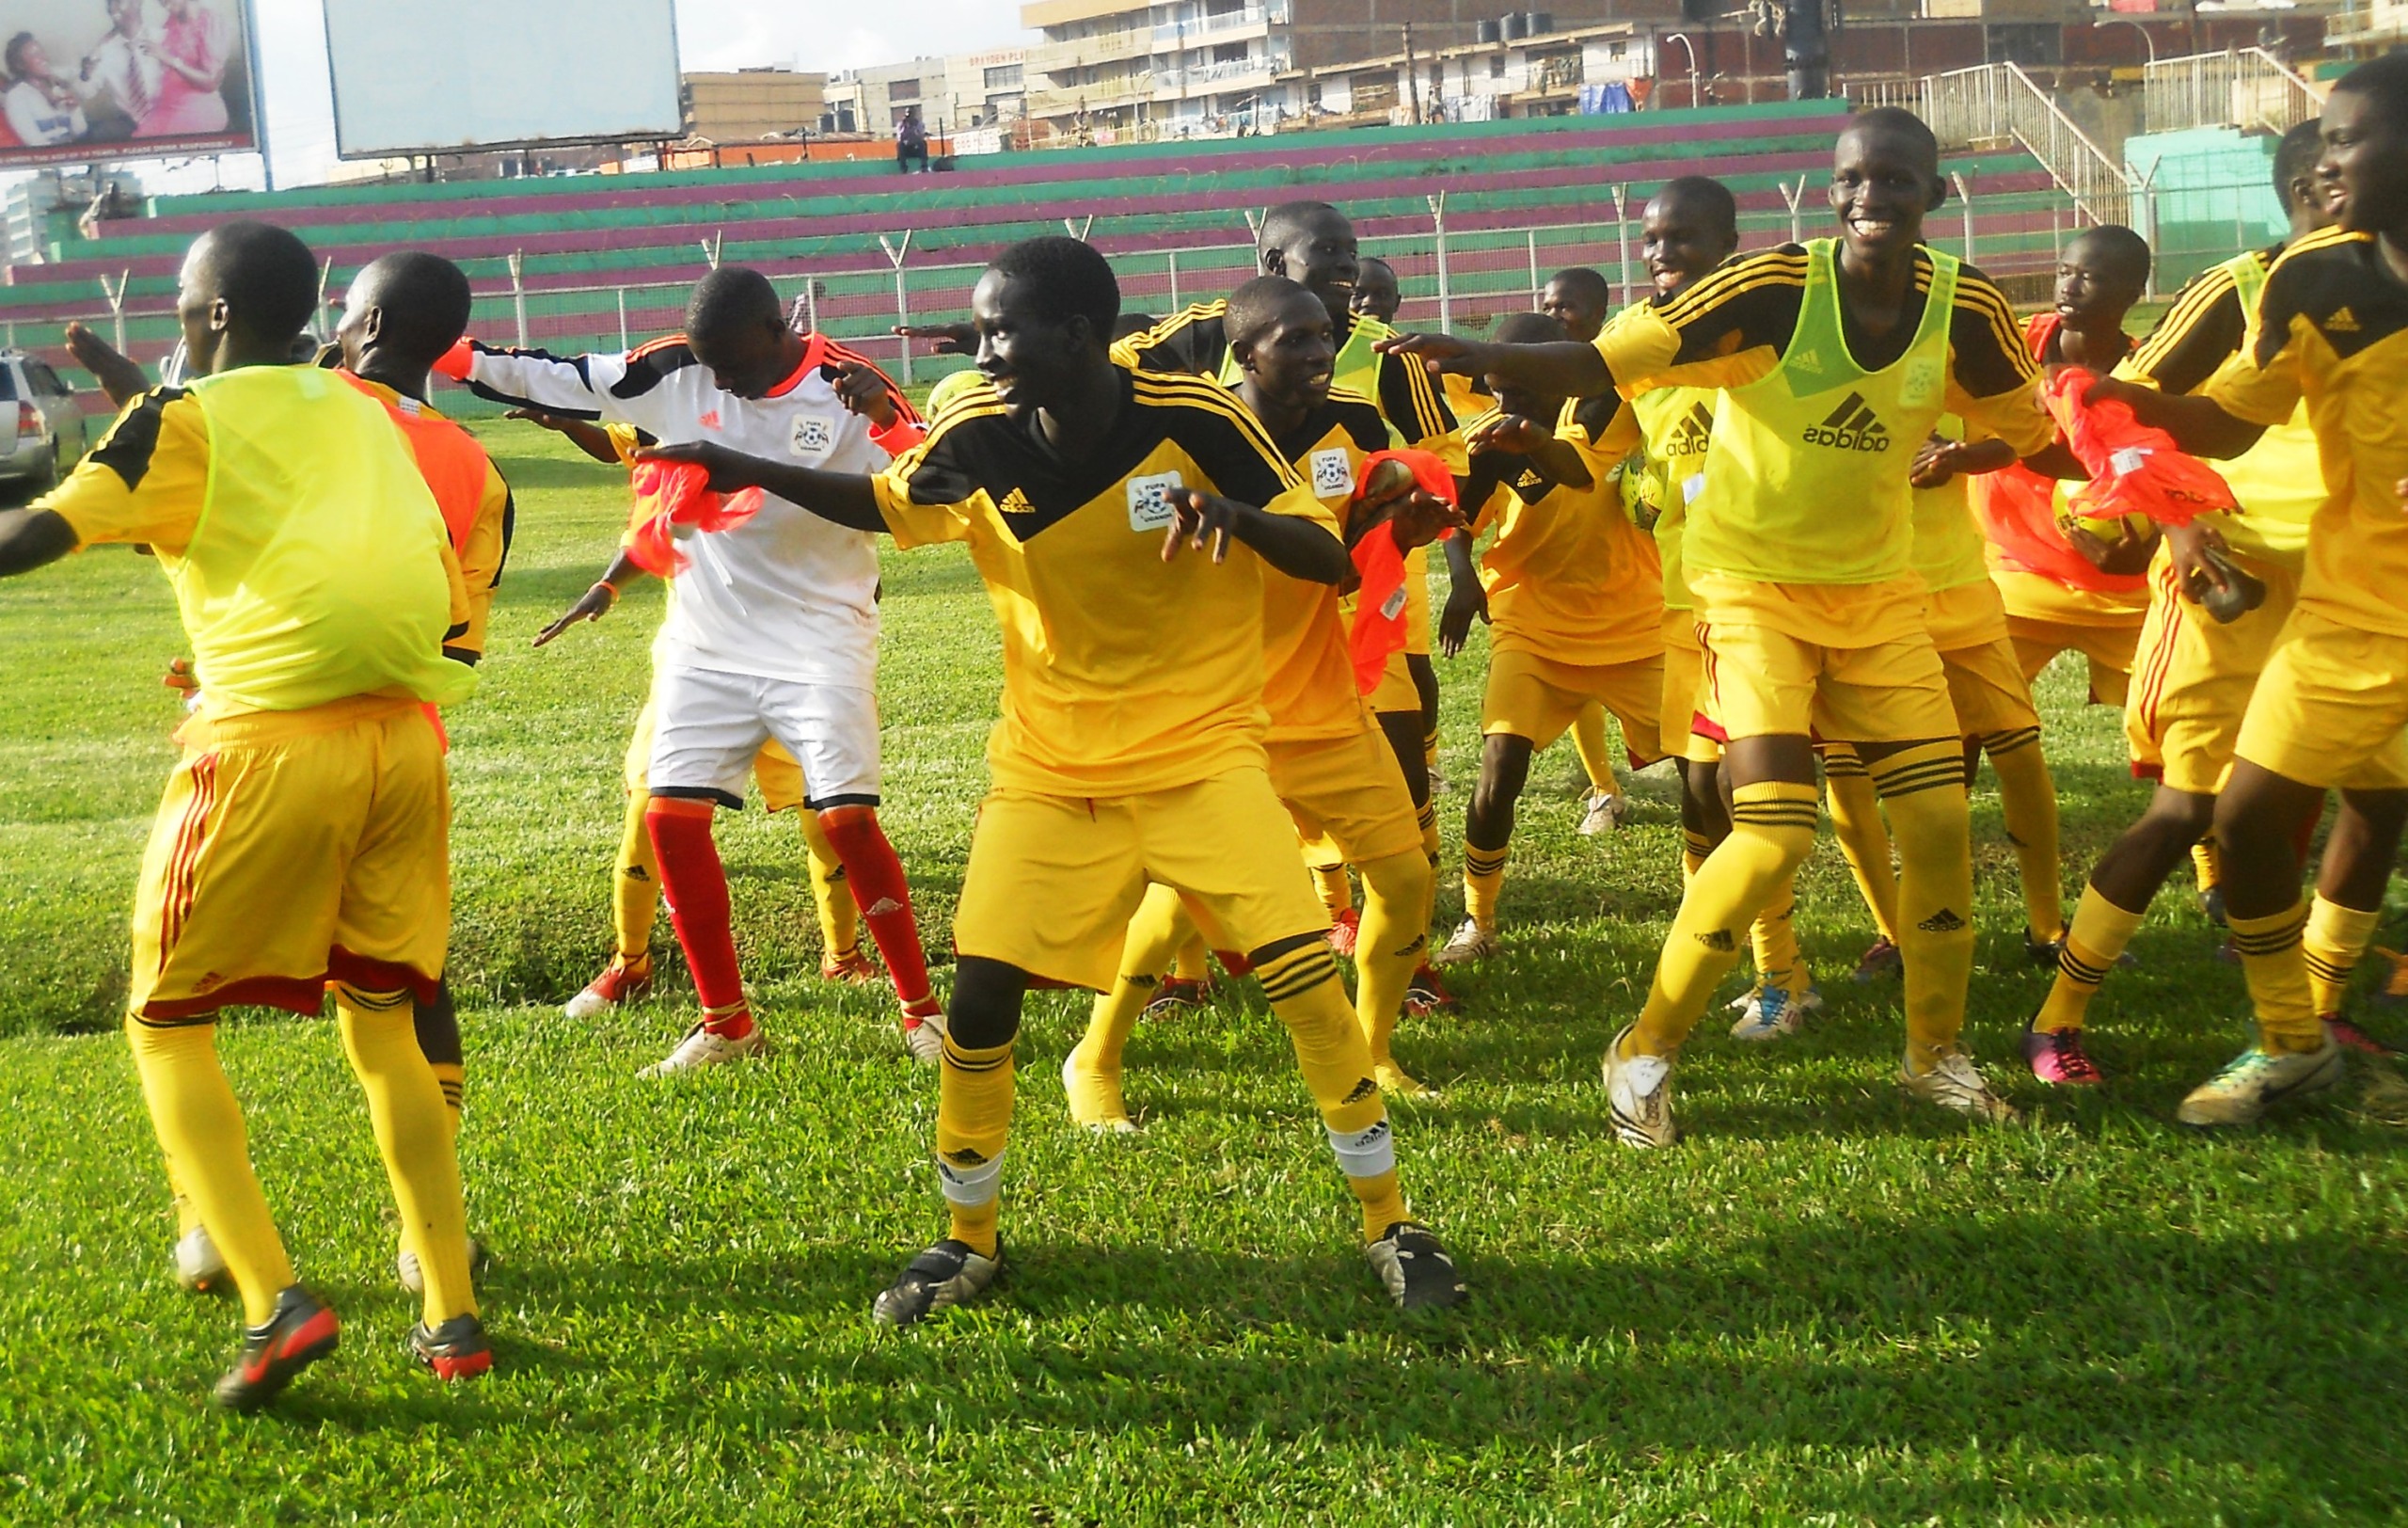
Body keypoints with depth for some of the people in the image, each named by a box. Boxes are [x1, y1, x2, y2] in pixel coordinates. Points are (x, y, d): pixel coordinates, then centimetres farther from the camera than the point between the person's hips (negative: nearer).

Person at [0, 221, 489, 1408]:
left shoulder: (187, 420, 2)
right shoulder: (366, 419, 19)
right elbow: (450, 606, 19)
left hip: (269, 742, -5)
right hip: (403, 733, 6)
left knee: (166, 1022, 9)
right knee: (381, 1024, 17)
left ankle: (274, 1300, -5)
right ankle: (451, 1316, 16)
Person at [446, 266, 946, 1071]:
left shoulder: (846, 389, -11)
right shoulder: (675, 372, -3)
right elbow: (548, 378, 0)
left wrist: (886, 420, -32)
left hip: (820, 637, -4)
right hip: (706, 640, 4)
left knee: (847, 818, -13)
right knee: (671, 816, -1)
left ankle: (921, 1009, 4)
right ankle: (725, 1023, 14)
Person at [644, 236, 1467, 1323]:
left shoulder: (1192, 420, -17)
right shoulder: (980, 438, -8)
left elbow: (1327, 558, -14)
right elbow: (881, 502, 11)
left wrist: (1238, 516, -35)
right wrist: (743, 471, -2)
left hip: (1202, 752, -3)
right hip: (1048, 766, 3)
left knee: (1300, 966, -15)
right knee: (979, 990, -3)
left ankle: (1390, 1225, 4)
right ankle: (968, 1240, 20)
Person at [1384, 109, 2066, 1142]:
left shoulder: (1963, 308, -7)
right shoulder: (1773, 289, -19)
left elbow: (2032, 434, 11)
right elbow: (1605, 363, -22)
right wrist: (1483, 357, -37)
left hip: (1879, 591, 5)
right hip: (1755, 586, -4)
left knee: (1941, 822, 2)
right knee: (1776, 835, -16)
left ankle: (1936, 1053, 23)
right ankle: (1644, 1053, 1)